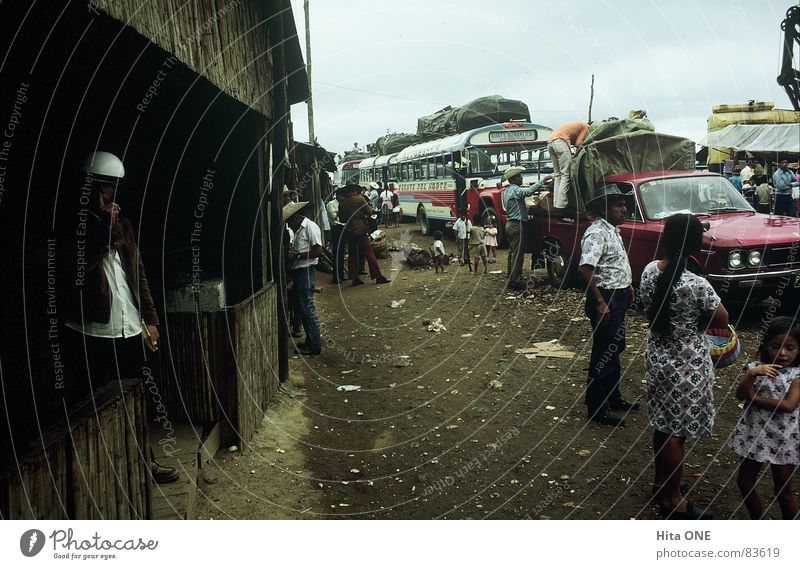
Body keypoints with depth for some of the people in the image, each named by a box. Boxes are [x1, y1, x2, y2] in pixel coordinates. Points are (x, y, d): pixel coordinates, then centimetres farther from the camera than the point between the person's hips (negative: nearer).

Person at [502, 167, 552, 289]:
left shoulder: (507, 191, 16)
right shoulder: (515, 190, -15)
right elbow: (528, 191, -33)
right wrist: (542, 181, -33)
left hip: (509, 224, 10)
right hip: (517, 224, -10)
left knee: (512, 252, 13)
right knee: (518, 253, -9)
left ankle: (511, 279, 16)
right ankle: (515, 281, -11)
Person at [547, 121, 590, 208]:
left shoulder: (578, 125, 36)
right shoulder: (586, 127, 10)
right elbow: (578, 144, -1)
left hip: (550, 142, 9)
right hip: (560, 141, -9)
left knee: (558, 175, 9)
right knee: (566, 175, -11)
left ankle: (555, 204, 1)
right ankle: (560, 206, -21)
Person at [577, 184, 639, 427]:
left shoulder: (613, 230, 10)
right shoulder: (597, 233, -21)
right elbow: (584, 269, -30)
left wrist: (626, 285, 23)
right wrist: (600, 303, -28)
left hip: (618, 297, 10)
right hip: (606, 299, -10)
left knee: (615, 350, 20)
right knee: (604, 353, -2)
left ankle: (613, 398, 35)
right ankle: (597, 409, 9)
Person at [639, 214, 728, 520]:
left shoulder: (649, 271, -7)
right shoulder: (696, 285, -26)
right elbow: (722, 319, -10)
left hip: (657, 357, 7)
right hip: (686, 365, -7)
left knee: (662, 424, 22)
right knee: (676, 432, 7)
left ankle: (660, 482, 39)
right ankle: (673, 499, 23)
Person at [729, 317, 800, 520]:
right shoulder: (756, 367, -2)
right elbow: (740, 394, -13)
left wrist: (755, 399, -16)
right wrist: (753, 374, -28)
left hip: (783, 440, -3)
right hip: (754, 436, 4)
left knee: (783, 490, 10)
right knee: (744, 482, 13)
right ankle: (757, 521, 35)